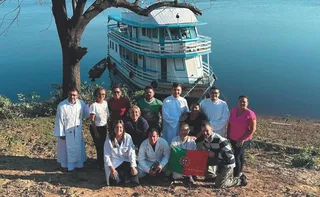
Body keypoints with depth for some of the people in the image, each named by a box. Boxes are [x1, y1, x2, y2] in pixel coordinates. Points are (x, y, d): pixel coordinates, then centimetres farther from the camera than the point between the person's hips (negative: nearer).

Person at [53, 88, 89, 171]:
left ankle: (78, 163, 40)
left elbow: (85, 115, 1)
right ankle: (68, 165, 32)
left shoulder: (81, 103, -9)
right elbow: (59, 120, -15)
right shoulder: (62, 105, -21)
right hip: (66, 132, -4)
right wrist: (61, 133, -12)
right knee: (67, 149, 13)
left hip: (77, 131, 4)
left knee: (78, 148, 19)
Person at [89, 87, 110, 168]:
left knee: (104, 145, 14)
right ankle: (100, 163, 21)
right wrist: (95, 131, -16)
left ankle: (102, 163, 32)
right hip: (96, 128, -6)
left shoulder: (106, 103, 3)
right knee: (99, 146, 2)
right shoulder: (94, 105, -15)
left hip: (104, 127, 6)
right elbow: (92, 120, -15)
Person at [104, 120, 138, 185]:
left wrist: (133, 167, -20)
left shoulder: (128, 137, -7)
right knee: (116, 179, -25)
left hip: (126, 162, 1)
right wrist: (112, 169, -17)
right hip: (114, 163, -1)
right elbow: (107, 155, -9)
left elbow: (131, 153, -10)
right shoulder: (109, 139, -9)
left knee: (134, 171, -28)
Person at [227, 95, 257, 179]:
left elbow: (253, 129, -18)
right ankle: (240, 172, 35)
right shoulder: (233, 110, -1)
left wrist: (242, 139, -20)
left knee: (236, 156, -8)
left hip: (244, 140, -5)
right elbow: (229, 123, 11)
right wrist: (228, 135, 9)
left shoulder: (250, 114, -19)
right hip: (232, 138, 6)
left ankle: (236, 176, 3)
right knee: (240, 155, 20)